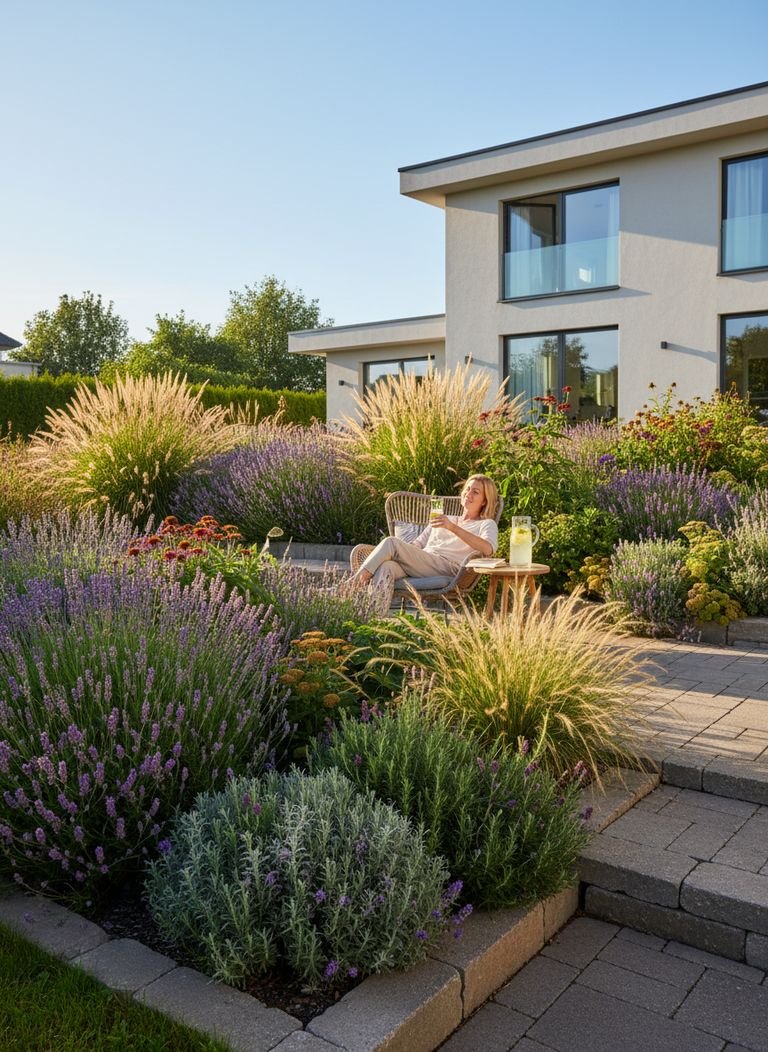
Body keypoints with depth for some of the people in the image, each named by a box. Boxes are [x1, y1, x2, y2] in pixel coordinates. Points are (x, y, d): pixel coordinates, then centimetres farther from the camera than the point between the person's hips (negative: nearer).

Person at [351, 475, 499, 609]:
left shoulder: (487, 524, 17)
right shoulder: (445, 519, 36)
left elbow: (488, 549, -8)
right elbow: (416, 544, 30)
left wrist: (453, 528, -18)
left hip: (448, 568, -5)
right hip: (419, 564, 5)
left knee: (392, 542, -25)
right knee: (386, 567, -32)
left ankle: (357, 580, -23)